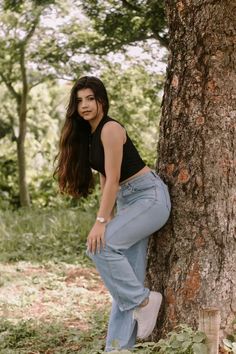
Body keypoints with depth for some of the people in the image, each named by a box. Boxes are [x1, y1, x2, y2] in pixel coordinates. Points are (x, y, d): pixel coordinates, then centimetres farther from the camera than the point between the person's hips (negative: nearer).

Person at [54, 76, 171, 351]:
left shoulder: (110, 129, -16)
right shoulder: (89, 133, 11)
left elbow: (113, 178, -19)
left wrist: (101, 221, -20)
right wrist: (107, 217, 7)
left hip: (150, 197, -9)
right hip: (127, 200, 9)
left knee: (101, 245, -22)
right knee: (127, 277, 5)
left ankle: (144, 299, -8)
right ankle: (119, 345, 7)